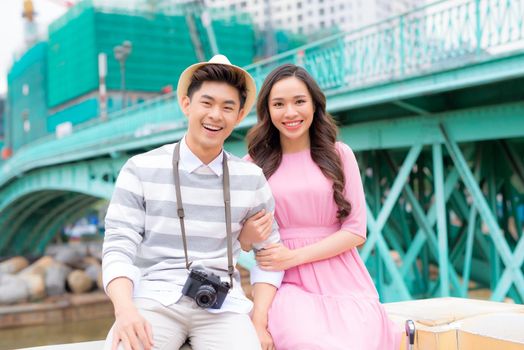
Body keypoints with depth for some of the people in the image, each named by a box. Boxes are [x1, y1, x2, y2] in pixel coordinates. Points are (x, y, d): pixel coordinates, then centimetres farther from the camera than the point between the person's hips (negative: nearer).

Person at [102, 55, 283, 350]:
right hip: (154, 299, -1)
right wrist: (125, 309, -20)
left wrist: (259, 323, 0)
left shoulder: (252, 178, 8)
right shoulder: (141, 170, 3)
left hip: (223, 306, 2)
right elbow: (119, 248, -2)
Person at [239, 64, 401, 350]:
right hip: (289, 287, -1)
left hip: (343, 285, 2)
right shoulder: (254, 165, 6)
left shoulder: (339, 155, 5)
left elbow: (355, 230, 0)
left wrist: (294, 256, -10)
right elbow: (242, 241, 10)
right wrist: (249, 235, -15)